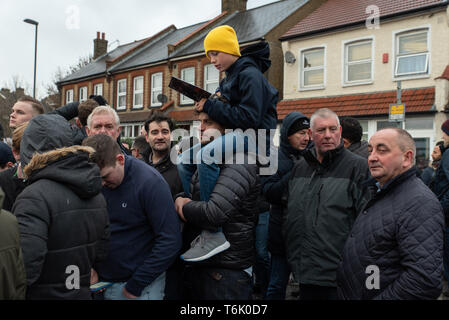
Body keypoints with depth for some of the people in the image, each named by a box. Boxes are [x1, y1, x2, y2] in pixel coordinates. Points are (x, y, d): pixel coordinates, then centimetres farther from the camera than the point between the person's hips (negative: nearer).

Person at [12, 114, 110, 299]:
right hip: (83, 293, 7)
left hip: (41, 294, -6)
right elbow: (100, 251, 8)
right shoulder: (96, 194, 1)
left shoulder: (35, 196, -23)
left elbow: (26, 265, -30)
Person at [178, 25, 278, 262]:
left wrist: (211, 106, -15)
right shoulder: (230, 78, 20)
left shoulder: (250, 75, -9)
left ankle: (214, 236, -34)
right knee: (184, 159, 4)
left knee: (206, 155, -34)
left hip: (255, 138, -10)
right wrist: (208, 107, 3)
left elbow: (249, 118, -20)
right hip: (235, 137, 10)